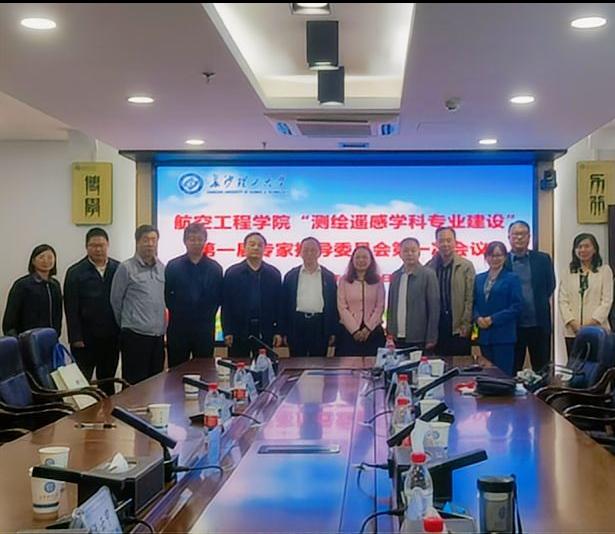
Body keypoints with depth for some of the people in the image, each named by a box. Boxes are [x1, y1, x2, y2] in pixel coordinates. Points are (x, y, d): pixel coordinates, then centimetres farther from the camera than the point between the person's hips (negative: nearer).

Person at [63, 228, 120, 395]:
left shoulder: (119, 269, 2)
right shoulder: (75, 272, -2)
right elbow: (71, 308, -5)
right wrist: (75, 338, -9)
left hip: (111, 338, 2)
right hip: (85, 339, -2)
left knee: (108, 381, 14)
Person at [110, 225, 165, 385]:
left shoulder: (162, 268, 9)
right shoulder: (126, 268, -5)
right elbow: (116, 301, 2)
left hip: (158, 336, 5)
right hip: (135, 336, -5)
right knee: (134, 384, -1)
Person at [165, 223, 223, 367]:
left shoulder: (214, 268, 3)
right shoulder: (173, 266, 1)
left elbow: (219, 297, 5)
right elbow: (166, 295, 1)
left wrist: (208, 314, -1)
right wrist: (177, 312, 0)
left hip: (205, 328, 1)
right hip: (178, 328, 0)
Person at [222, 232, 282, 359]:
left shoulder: (274, 274, 7)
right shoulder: (232, 273, 3)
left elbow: (279, 304, 6)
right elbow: (226, 304, 0)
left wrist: (278, 331, 1)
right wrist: (227, 331, -6)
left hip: (265, 333, 1)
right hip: (239, 332, -1)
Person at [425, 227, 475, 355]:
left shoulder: (466, 266, 1)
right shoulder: (429, 267, 6)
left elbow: (470, 299, -2)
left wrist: (466, 324, -8)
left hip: (458, 328, -2)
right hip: (436, 327, 2)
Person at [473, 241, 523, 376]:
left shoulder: (512, 278, 0)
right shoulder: (479, 279, 14)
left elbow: (516, 306, -8)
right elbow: (474, 303, 13)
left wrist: (493, 319, -14)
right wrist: (478, 318, -8)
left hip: (503, 335, -4)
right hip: (484, 335, 5)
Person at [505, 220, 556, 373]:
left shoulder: (543, 259, 5)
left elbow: (550, 286, 10)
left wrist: (539, 303, 6)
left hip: (539, 325, 1)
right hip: (512, 325, -1)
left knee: (542, 370, 8)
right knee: (512, 370, 6)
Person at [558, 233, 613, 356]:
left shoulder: (605, 270, 7)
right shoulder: (568, 272, 14)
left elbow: (607, 300, 0)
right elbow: (563, 301, 7)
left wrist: (593, 322, -12)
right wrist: (572, 322, -8)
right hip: (572, 332, 2)